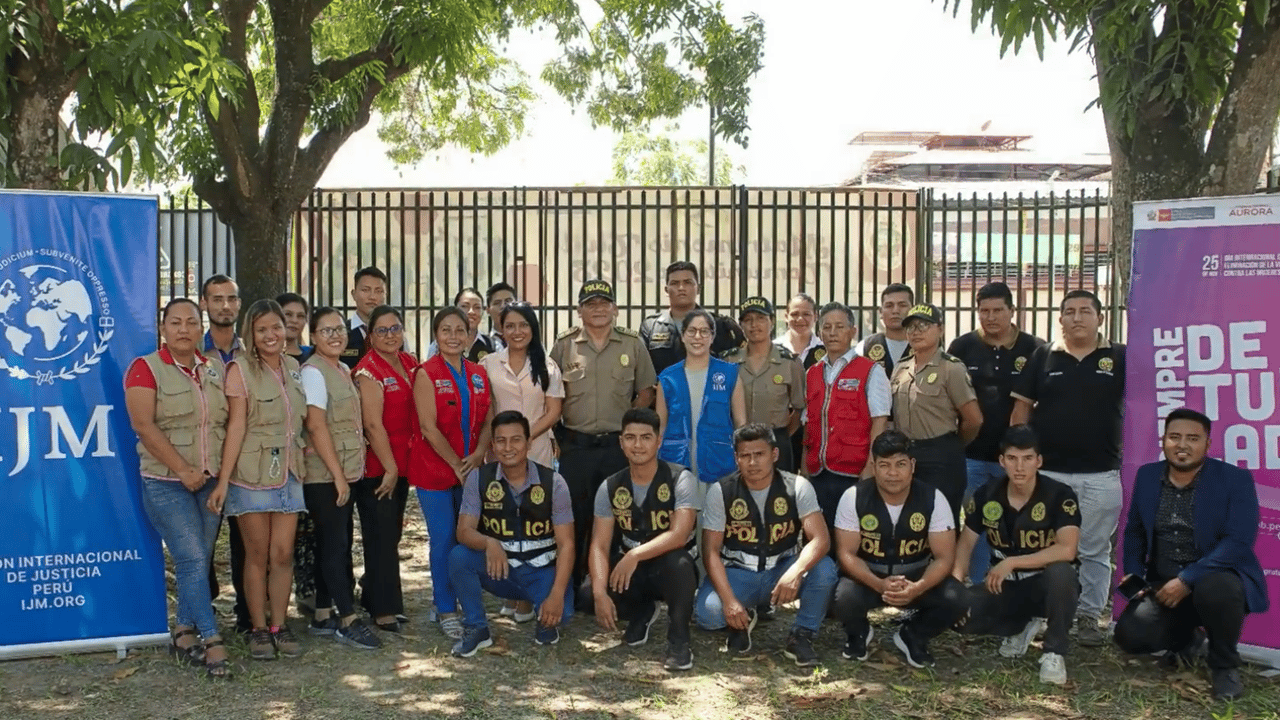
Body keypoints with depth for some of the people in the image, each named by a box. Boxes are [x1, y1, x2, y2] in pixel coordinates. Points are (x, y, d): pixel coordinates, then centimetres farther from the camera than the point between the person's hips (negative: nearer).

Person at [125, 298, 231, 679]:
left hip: (211, 480, 5)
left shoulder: (215, 369, 10)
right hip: (166, 483, -5)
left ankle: (183, 634, 21)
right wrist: (183, 470, -16)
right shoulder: (145, 368, -6)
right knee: (192, 559, -10)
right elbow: (144, 425, -13)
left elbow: (228, 420, 14)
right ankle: (211, 641, -5)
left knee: (199, 561, 8)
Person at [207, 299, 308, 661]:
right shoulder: (240, 370, -6)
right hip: (252, 474, -4)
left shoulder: (294, 369, 9)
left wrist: (301, 459, 8)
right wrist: (223, 479, -16)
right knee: (257, 554, 3)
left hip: (289, 472, 4)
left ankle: (279, 625, 15)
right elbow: (236, 425, -12)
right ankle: (258, 629, 14)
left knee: (283, 553, 4)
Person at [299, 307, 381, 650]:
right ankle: (348, 620, 0)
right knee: (335, 544, -5)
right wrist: (338, 475, -17)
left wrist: (346, 474, 14)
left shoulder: (343, 370, 14)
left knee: (333, 543, 12)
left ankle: (323, 616, 19)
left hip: (344, 473, 8)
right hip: (324, 476, -8)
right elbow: (317, 427, -17)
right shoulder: (313, 371, -11)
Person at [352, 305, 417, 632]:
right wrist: (389, 468, -16)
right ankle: (384, 609, 5)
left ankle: (372, 595, 29)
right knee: (382, 537, -3)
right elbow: (373, 424, -17)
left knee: (391, 534, 15)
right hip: (377, 467, -7)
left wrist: (399, 467, 9)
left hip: (401, 464, 7)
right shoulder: (368, 370, -12)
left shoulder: (410, 364, 9)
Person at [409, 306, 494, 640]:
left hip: (472, 468, 4)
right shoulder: (426, 374, -6)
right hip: (434, 469, -4)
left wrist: (478, 455, -10)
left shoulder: (479, 374, 8)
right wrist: (457, 465, -13)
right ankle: (445, 610, 12)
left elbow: (489, 420, 7)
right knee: (444, 540, -1)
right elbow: (429, 427, -11)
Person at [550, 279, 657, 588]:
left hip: (618, 445, 1)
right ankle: (570, 584, 14)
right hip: (575, 444, 0)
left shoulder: (633, 344, 4)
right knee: (573, 515, 4)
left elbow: (646, 391, 9)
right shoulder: (564, 344, 3)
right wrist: (556, 435, -1)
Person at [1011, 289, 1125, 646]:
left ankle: (1089, 616, 19)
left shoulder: (1120, 357, 2)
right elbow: (1022, 408, 6)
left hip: (1100, 475, 0)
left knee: (1094, 550, 9)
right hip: (1046, 472, 1)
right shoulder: (1043, 356, 4)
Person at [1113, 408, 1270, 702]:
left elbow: (1239, 542, -20)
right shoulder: (1147, 476, 4)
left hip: (1216, 579, -4)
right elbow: (1135, 532, 15)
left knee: (1214, 589, -39)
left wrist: (1188, 580, -26)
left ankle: (1225, 665, -7)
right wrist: (1133, 575, -1)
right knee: (1129, 635, -19)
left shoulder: (1235, 479, -10)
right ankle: (1183, 639, 19)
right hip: (1162, 585, 4)